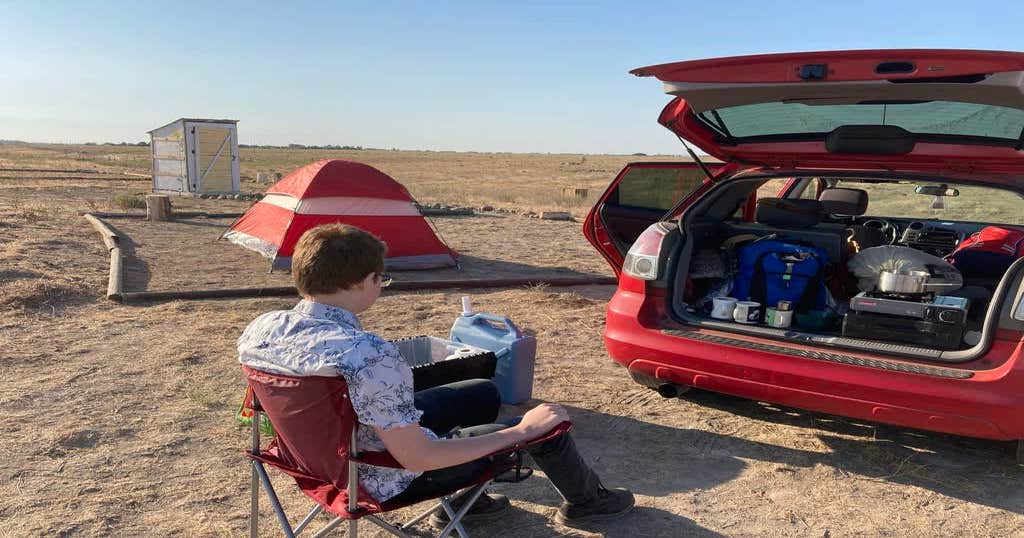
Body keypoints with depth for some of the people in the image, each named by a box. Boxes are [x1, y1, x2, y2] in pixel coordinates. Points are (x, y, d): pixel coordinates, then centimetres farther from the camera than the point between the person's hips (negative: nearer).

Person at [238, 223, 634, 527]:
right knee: (545, 425, 7)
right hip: (390, 478, -8)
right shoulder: (369, 357, -39)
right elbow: (418, 459, -32)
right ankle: (585, 501, 40)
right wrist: (522, 430, -23)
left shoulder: (259, 328, -13)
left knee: (484, 394, 23)